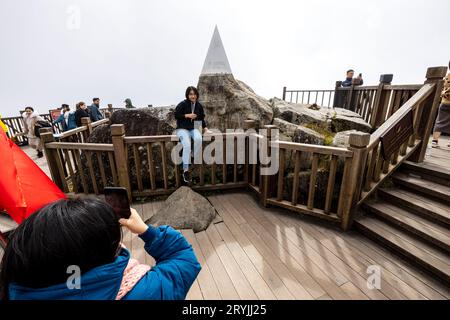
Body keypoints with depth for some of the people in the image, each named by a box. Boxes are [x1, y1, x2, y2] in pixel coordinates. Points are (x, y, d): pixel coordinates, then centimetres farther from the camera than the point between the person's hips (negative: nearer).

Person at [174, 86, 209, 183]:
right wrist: (187, 115, -15)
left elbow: (202, 118, 18)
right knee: (187, 145, -29)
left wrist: (205, 127, 5)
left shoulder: (199, 106, 10)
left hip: (194, 128, 4)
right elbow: (176, 115, -5)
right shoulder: (182, 104, -4)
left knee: (198, 139, -33)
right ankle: (185, 170, -22)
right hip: (182, 129, -3)